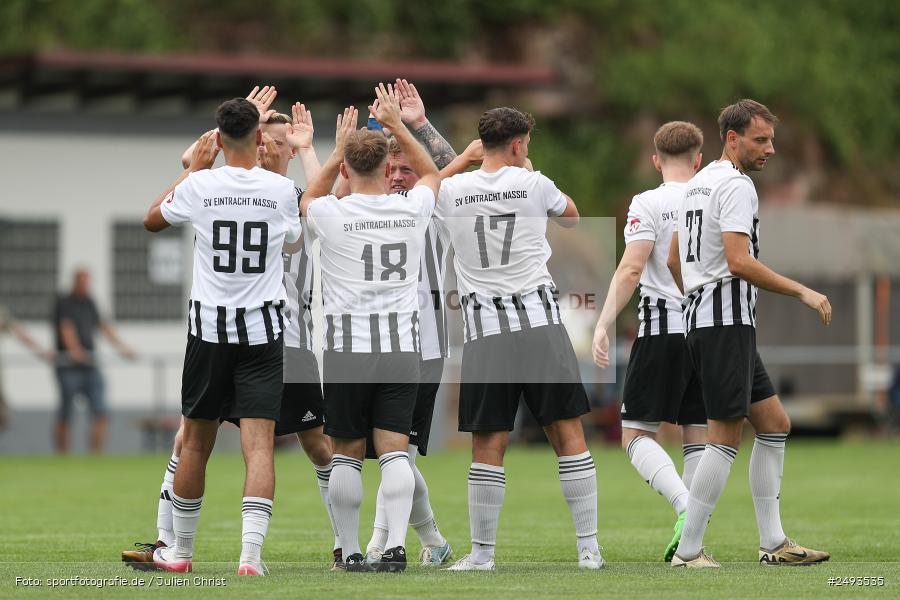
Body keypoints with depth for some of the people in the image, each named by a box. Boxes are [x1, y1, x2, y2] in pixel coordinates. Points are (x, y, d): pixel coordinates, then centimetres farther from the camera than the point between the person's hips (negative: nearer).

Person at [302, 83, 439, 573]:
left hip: (347, 346, -1)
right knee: (394, 451, -2)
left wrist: (338, 150, 24)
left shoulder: (331, 215, -7)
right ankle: (396, 544, -16)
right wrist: (396, 125, 26)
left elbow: (308, 199, 20)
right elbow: (431, 173, 24)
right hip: (401, 347, 1)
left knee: (347, 454, 8)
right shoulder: (412, 210, -1)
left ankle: (350, 551, 10)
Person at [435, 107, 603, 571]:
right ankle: (588, 547, 1)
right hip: (540, 321, -1)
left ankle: (482, 553, 3)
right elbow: (571, 216, 23)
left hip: (484, 328, 1)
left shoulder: (453, 190, 3)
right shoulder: (533, 185, 2)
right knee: (568, 434, 2)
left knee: (488, 444, 3)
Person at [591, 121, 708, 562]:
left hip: (663, 329, -5)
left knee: (637, 434, -1)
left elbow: (631, 268, -14)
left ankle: (685, 506, -24)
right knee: (697, 436, 10)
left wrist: (603, 324, -14)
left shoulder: (649, 204, -4)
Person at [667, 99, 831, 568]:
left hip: (701, 315, 10)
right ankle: (688, 551, -6)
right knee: (726, 437, -8)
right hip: (727, 322, -10)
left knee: (774, 424, 13)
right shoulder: (735, 184, -12)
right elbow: (738, 262, -22)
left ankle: (772, 542, 12)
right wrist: (802, 292, -18)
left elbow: (674, 258, 23)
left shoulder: (699, 182, 18)